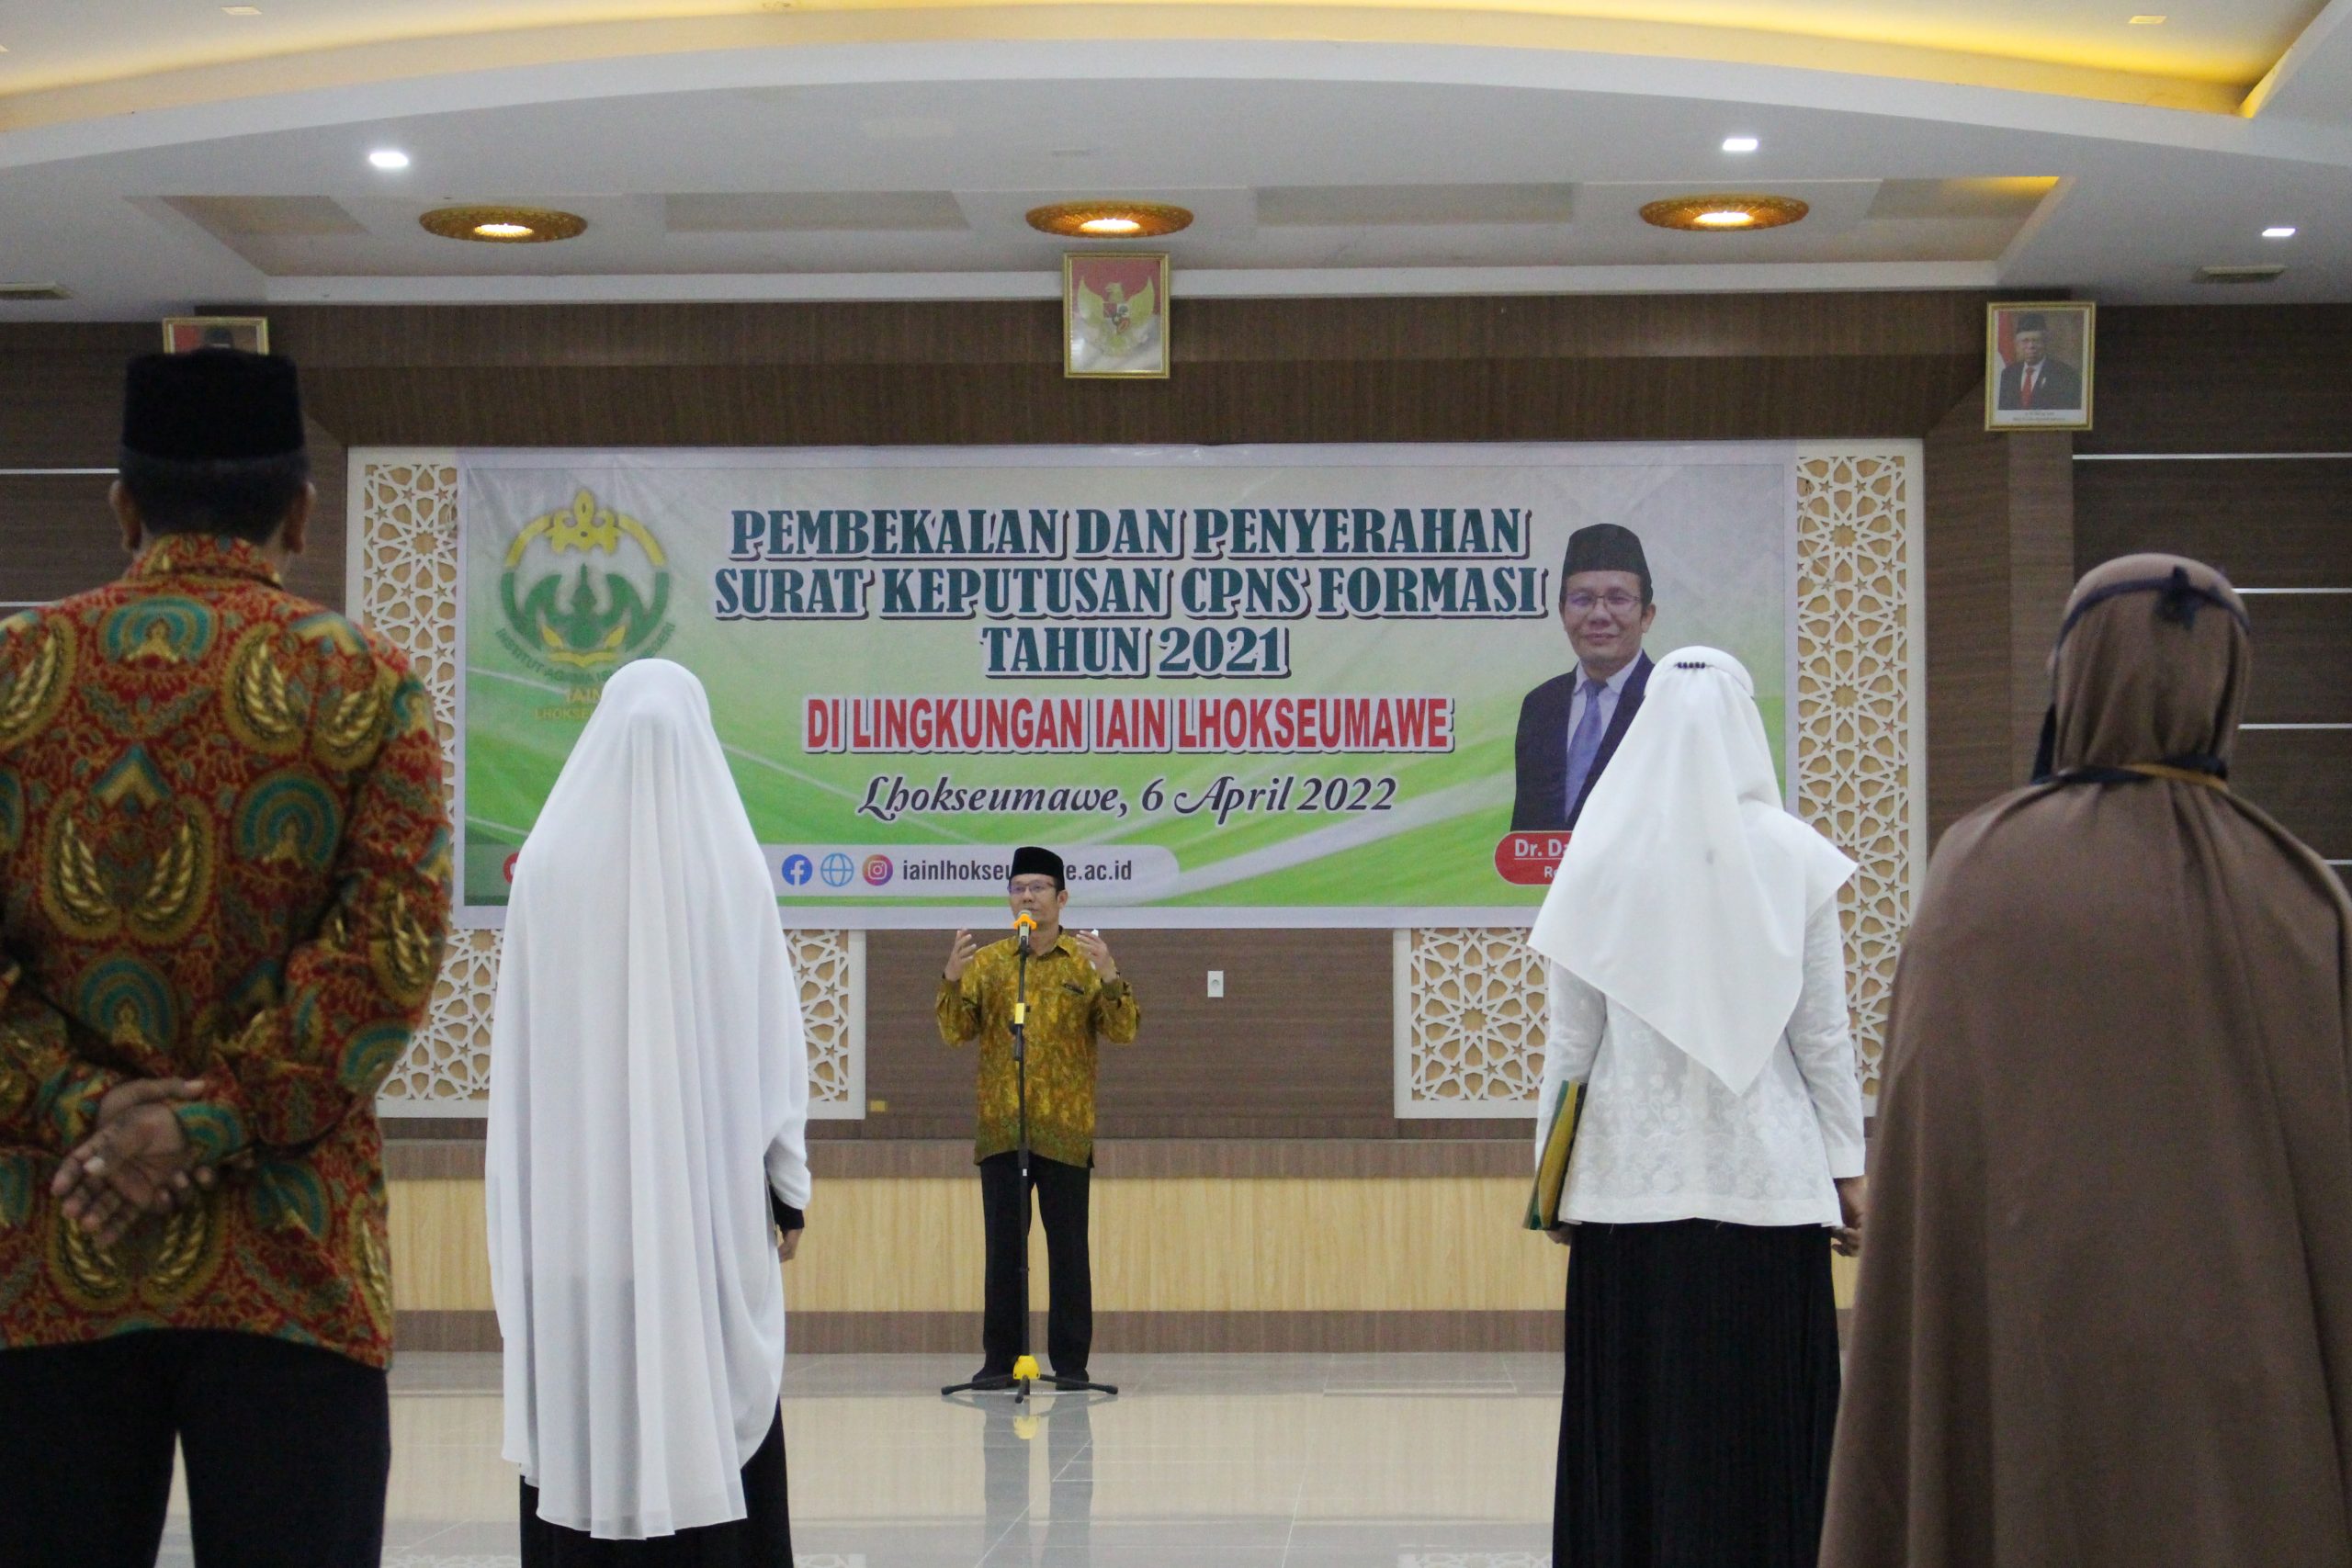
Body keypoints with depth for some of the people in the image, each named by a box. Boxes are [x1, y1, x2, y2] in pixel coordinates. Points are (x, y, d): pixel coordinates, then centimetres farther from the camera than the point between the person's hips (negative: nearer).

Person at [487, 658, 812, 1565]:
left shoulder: (550, 862, -1)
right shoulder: (731, 864, -3)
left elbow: (518, 1040, 1)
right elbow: (773, 1039, -1)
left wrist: (518, 1198, 8)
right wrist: (788, 1183, 7)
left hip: (574, 1193, 1)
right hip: (711, 1184, -1)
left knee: (580, 1403, 3)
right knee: (716, 1404, 3)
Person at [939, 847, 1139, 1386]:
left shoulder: (1087, 961, 3)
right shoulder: (986, 962, 9)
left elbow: (1124, 1032, -4)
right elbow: (956, 1033, 3)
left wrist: (1110, 978, -21)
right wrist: (954, 979, -13)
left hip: (1065, 1130, -2)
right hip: (1000, 1129, 2)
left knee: (1068, 1248, 1)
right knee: (1003, 1247, 3)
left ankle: (1071, 1360, 7)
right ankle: (1000, 1357, 9)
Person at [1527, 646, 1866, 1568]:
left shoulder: (1600, 857, -2)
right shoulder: (1793, 856, -2)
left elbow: (1571, 1038, 1)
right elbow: (1824, 1034, 0)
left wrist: (1554, 1174, 9)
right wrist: (1849, 1168, 7)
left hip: (1632, 1179, 1)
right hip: (1769, 1177, 0)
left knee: (1634, 1414, 6)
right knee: (1763, 1414, 5)